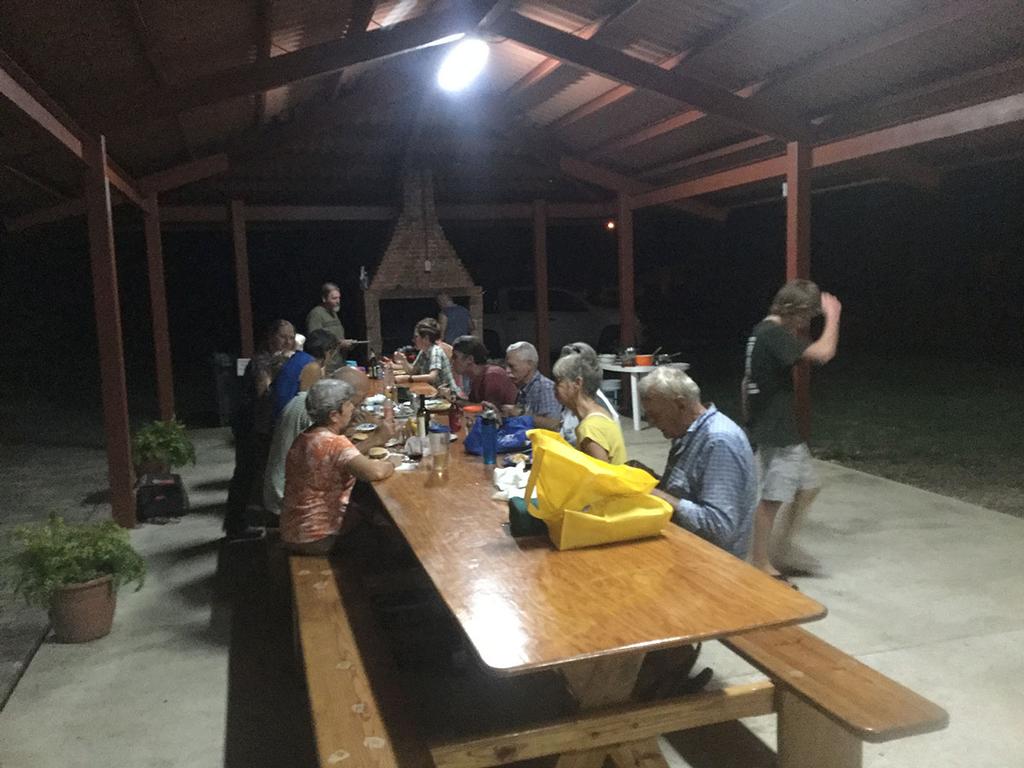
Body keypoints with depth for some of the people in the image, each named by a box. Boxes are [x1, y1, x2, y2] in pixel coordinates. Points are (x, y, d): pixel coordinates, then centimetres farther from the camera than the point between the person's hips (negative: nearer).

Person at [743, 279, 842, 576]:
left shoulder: (763, 332, 12)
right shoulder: (773, 334, -19)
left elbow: (747, 381, 19)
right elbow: (824, 353, -28)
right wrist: (833, 315, -14)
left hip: (782, 430, 10)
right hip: (774, 433, -10)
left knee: (808, 486, 16)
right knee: (772, 497, -1)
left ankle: (783, 549, 25)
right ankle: (760, 563, 11)